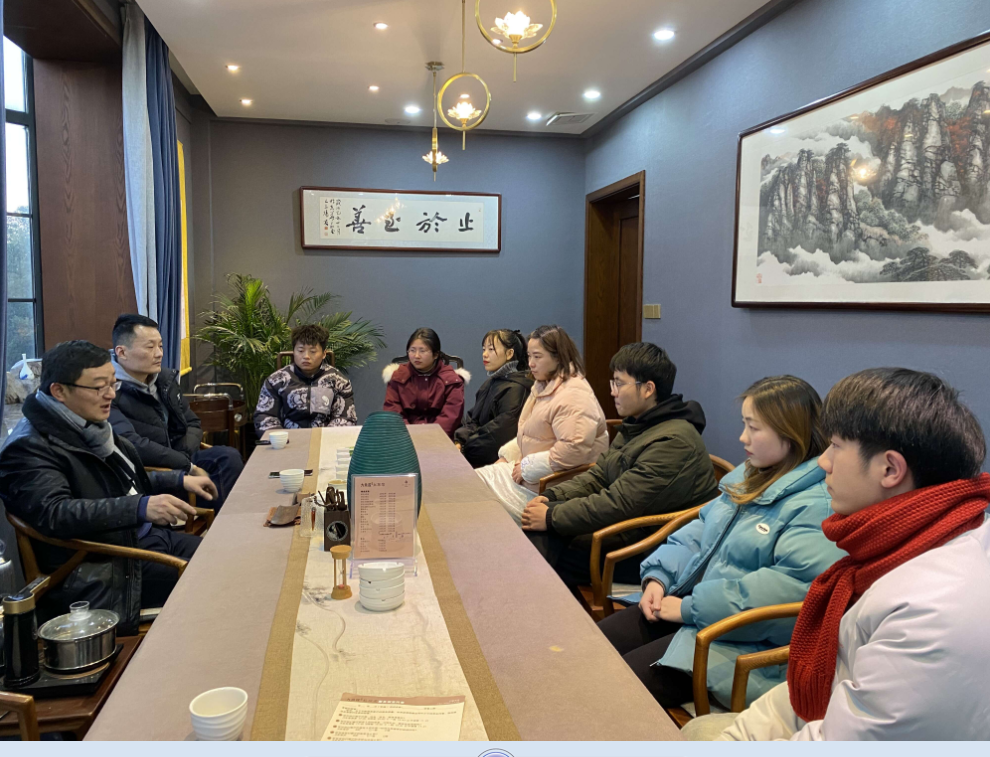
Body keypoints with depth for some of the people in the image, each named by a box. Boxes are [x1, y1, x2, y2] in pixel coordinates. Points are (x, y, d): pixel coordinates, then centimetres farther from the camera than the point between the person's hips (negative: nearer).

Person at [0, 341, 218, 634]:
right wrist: (140, 508, -41)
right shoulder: (29, 448, -17)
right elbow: (52, 513, -32)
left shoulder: (89, 426, 10)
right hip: (99, 572, -9)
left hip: (148, 536, 9)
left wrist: (180, 481, 17)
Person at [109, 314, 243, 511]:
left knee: (229, 456, -16)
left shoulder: (166, 377, 8)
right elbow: (132, 445, -29)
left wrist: (184, 456, -7)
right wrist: (189, 466, -22)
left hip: (179, 461, 8)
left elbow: (192, 423, 15)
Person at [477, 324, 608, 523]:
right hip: (528, 471, 10)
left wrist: (527, 467, -22)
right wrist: (506, 456, 7)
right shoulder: (543, 386, 12)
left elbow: (573, 449, -31)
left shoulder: (573, 395, -21)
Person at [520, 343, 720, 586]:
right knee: (534, 534, -7)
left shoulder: (672, 442, -24)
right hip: (630, 527, 9)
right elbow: (597, 476, 10)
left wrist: (551, 517, -20)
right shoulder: (636, 426, 9)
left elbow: (617, 504, -26)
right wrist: (550, 497, -5)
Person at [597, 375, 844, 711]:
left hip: (741, 641, -8)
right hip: (687, 603, 9)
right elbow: (700, 529, 17)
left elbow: (791, 585, -29)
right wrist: (658, 577, -1)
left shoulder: (817, 506, -18)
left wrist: (690, 607, -23)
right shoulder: (751, 476, 12)